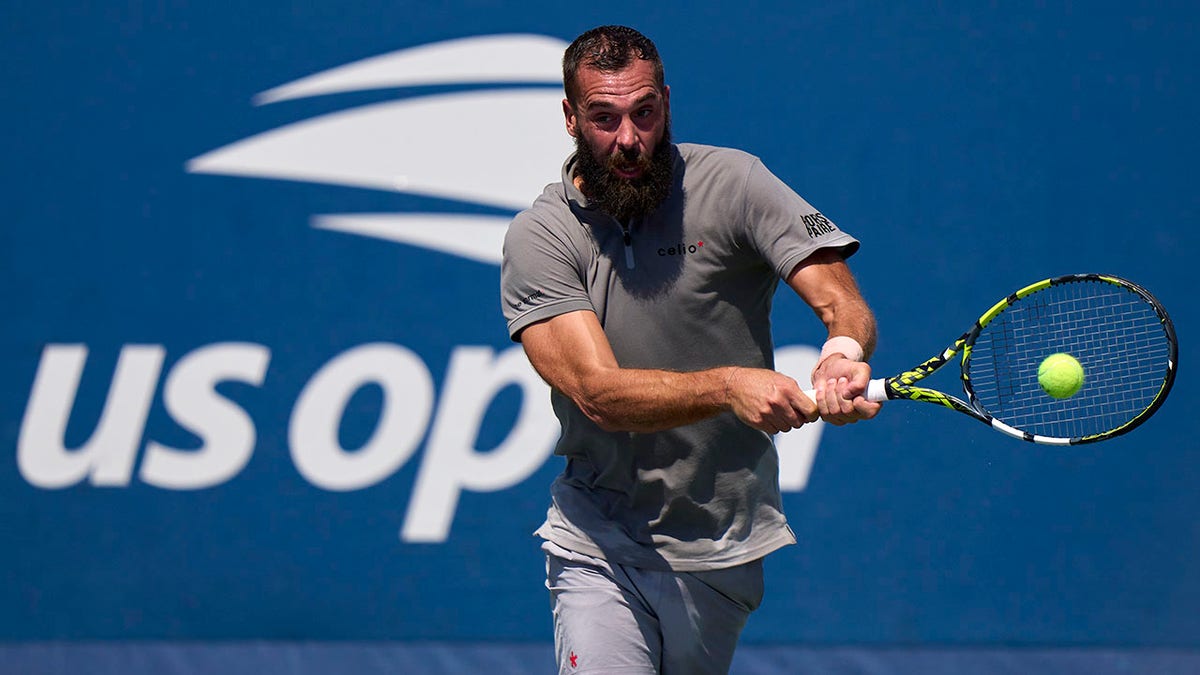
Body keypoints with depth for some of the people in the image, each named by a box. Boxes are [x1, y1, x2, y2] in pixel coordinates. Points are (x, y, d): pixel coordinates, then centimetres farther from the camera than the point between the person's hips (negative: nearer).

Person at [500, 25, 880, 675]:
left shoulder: (730, 183, -5)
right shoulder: (538, 237, -7)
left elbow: (843, 303, -12)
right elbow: (600, 392, -18)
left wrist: (844, 349, -37)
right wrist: (729, 386, -35)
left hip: (724, 550, 1)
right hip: (600, 546, -1)